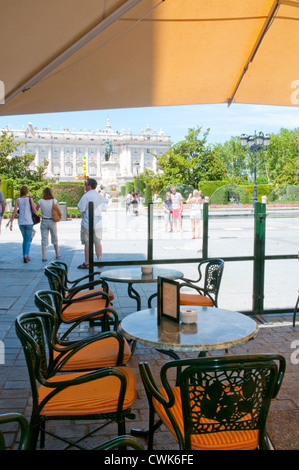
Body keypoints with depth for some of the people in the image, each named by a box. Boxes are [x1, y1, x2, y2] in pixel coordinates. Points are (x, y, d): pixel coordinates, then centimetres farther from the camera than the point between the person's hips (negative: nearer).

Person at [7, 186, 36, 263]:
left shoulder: (18, 200, 1)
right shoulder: (29, 199, -6)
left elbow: (15, 212, -6)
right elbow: (34, 211, -9)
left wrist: (11, 222, -5)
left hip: (21, 223, 3)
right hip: (29, 222, -3)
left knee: (25, 239, 19)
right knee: (28, 240, 1)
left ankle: (25, 256, 17)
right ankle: (26, 255, -19)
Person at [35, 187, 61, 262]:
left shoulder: (40, 201, -8)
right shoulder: (54, 201, -9)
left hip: (44, 221, 0)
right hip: (52, 221, 0)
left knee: (44, 239, 5)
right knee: (54, 238, 17)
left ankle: (43, 256, -3)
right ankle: (57, 254, 30)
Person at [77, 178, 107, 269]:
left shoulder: (86, 196, -15)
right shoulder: (101, 196, 4)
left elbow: (81, 209, -15)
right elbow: (104, 208, 14)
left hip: (87, 224, -5)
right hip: (98, 224, 5)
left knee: (87, 244, 2)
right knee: (98, 243, 14)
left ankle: (87, 263, 7)